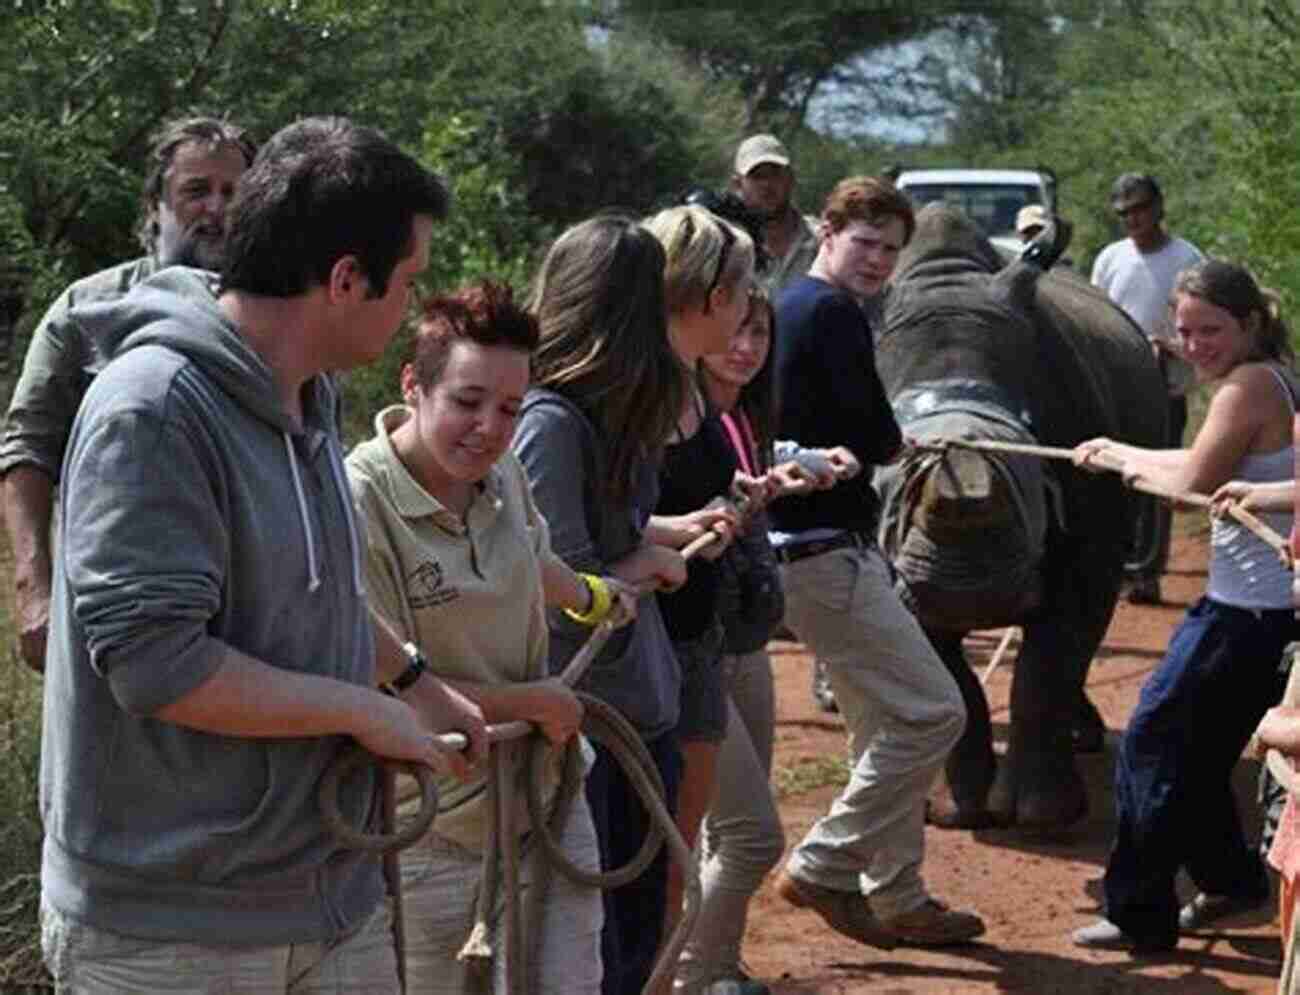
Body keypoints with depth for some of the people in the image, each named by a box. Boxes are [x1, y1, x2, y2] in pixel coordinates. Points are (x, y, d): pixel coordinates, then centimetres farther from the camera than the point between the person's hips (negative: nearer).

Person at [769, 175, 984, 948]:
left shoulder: (792, 307, 16)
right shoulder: (835, 313, -14)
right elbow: (877, 440, -17)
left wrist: (870, 444, 6)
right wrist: (897, 443, 4)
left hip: (804, 543, 11)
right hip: (829, 551, -11)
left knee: (889, 723, 16)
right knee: (932, 711, -8)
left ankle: (895, 897, 19)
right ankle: (823, 868, -3)